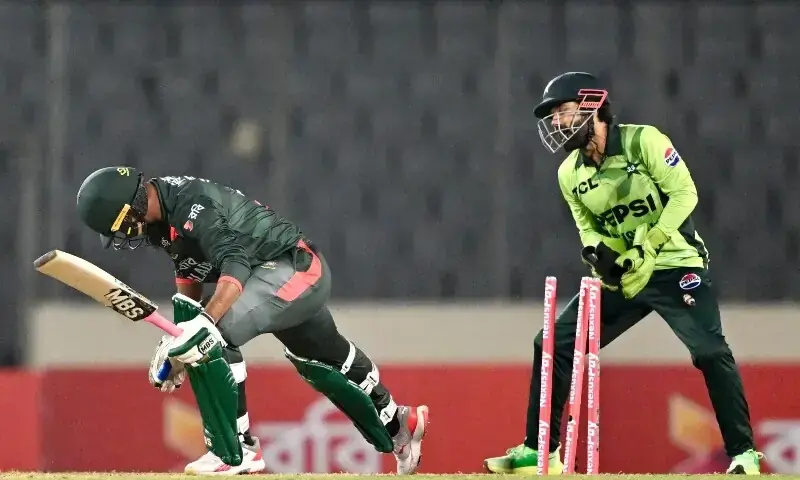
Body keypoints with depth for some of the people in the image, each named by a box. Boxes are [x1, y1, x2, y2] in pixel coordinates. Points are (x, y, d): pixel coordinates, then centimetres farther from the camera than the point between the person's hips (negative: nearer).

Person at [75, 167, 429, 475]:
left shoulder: (191, 206, -30)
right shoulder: (162, 209, 0)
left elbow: (235, 265, -41)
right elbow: (189, 267, 14)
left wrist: (204, 322, -53)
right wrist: (177, 339, 10)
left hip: (297, 268, -11)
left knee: (214, 334, -26)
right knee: (320, 362, 29)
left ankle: (238, 451, -20)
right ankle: (395, 425, 51)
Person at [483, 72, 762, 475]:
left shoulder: (642, 141, -13)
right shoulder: (570, 173, 5)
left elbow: (684, 194, -16)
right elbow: (588, 226, 13)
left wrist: (646, 249, -22)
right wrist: (596, 250, -11)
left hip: (674, 267, -6)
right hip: (621, 276, 6)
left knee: (711, 352, -20)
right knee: (554, 346, 0)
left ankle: (743, 453, -11)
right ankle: (539, 451, 7)